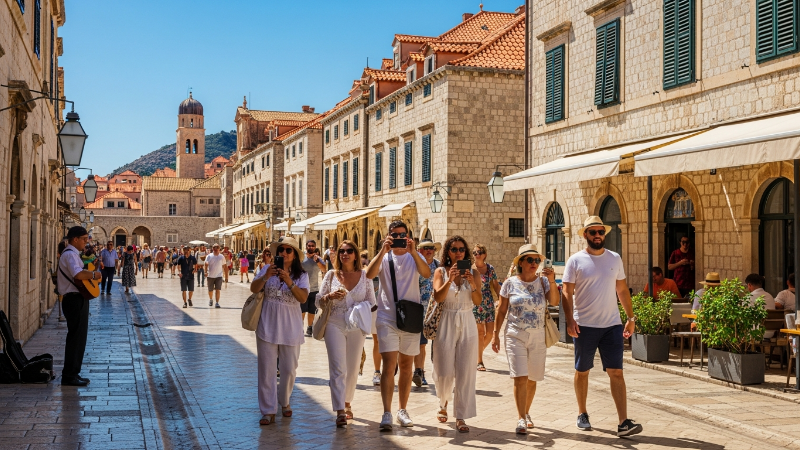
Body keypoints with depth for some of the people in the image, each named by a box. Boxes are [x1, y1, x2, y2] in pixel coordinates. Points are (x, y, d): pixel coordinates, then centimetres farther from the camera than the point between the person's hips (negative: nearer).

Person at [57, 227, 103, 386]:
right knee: (76, 337, -7)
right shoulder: (70, 254, -15)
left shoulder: (72, 253, 19)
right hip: (75, 300, -11)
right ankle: (69, 376, -3)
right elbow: (78, 274, -32)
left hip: (77, 299, 11)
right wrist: (93, 274, -17)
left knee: (79, 337, 15)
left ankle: (73, 373, 21)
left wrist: (91, 273, 11)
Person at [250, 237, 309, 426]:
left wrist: (289, 281, -28)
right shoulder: (267, 269, 2)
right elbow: (253, 288, -9)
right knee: (267, 369, 1)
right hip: (267, 327, 0)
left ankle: (285, 402, 34)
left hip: (290, 329, 0)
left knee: (289, 369, 10)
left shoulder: (301, 275, 0)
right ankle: (268, 411, 7)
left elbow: (303, 298, -15)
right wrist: (265, 277, -26)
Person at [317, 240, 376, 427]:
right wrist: (331, 296, -14)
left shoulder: (364, 276, 4)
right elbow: (319, 301, 6)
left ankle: (347, 403, 30)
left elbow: (372, 301, 6)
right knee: (338, 369, -10)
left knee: (352, 369, 11)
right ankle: (340, 412, -13)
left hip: (356, 327, 2)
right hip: (335, 326, -1)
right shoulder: (331, 275, 4)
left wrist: (362, 310, -14)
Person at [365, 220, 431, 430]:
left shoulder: (414, 257, 4)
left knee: (406, 365, 11)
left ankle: (402, 410, 22)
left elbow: (426, 273, -16)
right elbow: (369, 274, -17)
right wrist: (383, 250, -25)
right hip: (387, 317, -2)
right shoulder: (384, 257, 3)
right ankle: (386, 413, -12)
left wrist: (413, 251, -27)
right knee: (389, 365, -10)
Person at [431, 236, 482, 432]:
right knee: (444, 372, 3)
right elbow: (438, 297, -13)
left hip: (467, 324, 1)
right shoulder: (440, 272, 1)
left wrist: (473, 284, -23)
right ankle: (443, 405, 32)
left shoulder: (473, 272, 4)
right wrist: (450, 279, -26)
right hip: (446, 324, -1)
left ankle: (461, 417, 2)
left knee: (465, 372, -4)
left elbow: (478, 301, -5)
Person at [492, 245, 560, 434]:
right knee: (520, 378, -12)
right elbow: (501, 310, 4)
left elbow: (554, 302, -13)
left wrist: (551, 281, -25)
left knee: (532, 379, 11)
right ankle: (521, 419, -7)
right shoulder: (510, 283, 0)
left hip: (538, 337, 2)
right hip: (515, 336, -2)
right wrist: (496, 333, 2)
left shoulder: (543, 282, 2)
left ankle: (526, 413, 29)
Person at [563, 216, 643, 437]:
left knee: (616, 372, -4)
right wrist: (570, 320, -17)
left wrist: (631, 317, 8)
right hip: (585, 326, -2)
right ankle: (582, 414, 28)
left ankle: (624, 422, -6)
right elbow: (567, 293, -6)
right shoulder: (576, 260, -3)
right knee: (582, 371, 11)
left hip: (612, 325, 2)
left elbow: (622, 290, 13)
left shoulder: (615, 259, 7)